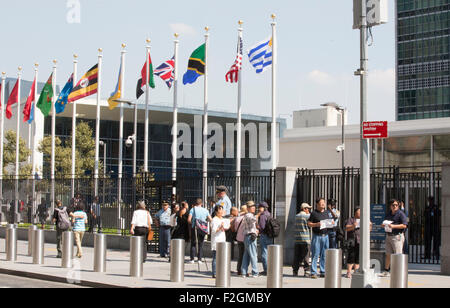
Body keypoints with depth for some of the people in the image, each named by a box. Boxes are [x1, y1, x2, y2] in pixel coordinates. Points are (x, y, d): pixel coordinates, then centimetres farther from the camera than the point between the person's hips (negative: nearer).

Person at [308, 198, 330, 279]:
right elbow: (309, 224, -2)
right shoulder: (314, 213, -1)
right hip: (317, 236, -5)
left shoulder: (326, 213, 16)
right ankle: (313, 273, -2)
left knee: (324, 255, 5)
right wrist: (316, 224, -17)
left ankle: (323, 272, 11)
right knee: (315, 255, -5)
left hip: (325, 235, 5)